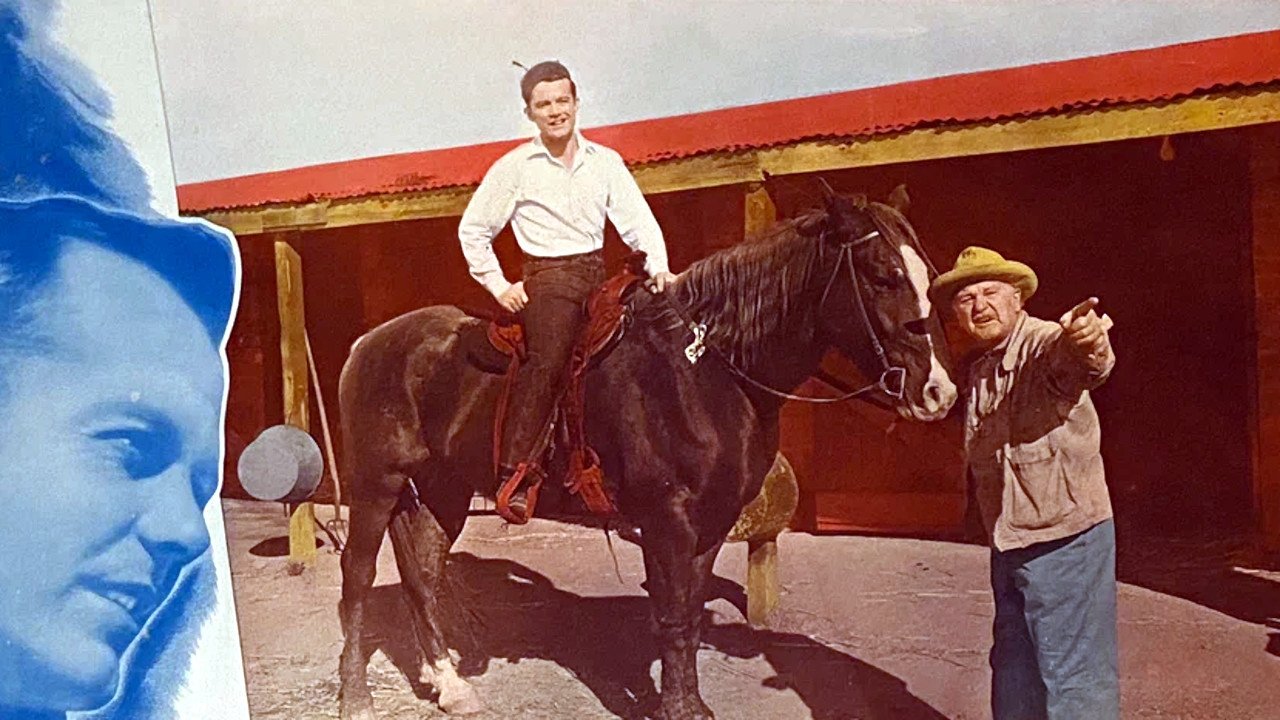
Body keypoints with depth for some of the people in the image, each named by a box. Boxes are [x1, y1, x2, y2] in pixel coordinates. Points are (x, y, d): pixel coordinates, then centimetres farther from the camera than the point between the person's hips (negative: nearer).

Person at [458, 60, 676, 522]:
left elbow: (637, 220, 5)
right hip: (547, 280, -4)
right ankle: (513, 471, -15)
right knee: (548, 361, -21)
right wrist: (498, 286, 1)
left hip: (598, 277, 4)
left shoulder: (605, 161, 11)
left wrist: (658, 266, -12)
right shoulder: (514, 168, 3)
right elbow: (472, 230, 8)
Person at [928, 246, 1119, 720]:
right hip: (1008, 544, 8)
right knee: (1013, 666, 20)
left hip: (1064, 538, -8)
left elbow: (1081, 363, -41)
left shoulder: (1046, 345, -16)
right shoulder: (978, 370, 10)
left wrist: (1087, 342, -63)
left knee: (1073, 677, -1)